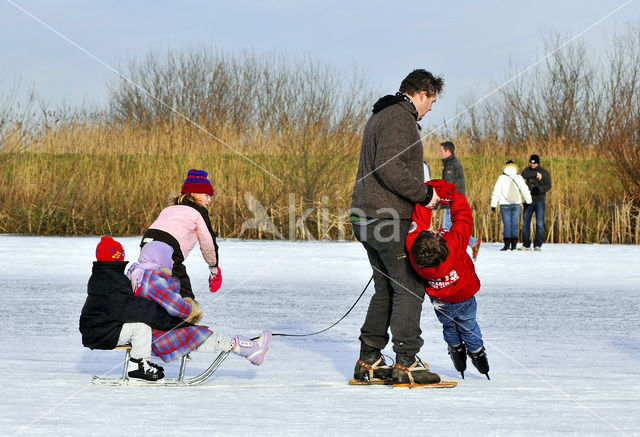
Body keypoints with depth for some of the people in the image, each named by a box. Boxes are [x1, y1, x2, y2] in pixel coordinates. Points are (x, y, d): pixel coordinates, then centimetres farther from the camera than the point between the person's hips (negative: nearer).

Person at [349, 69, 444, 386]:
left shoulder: (379, 116, 21)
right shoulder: (399, 117, -13)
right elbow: (389, 167, -24)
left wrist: (420, 191, 16)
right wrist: (424, 194, -15)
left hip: (366, 217, 10)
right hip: (388, 218, -10)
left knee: (386, 289, 14)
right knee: (409, 288, -5)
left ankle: (368, 362, 15)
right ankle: (406, 364, -5)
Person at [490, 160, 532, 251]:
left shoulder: (502, 178, -4)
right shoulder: (519, 178, 2)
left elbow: (496, 192, -4)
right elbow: (525, 190, 7)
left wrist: (493, 205, 2)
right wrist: (528, 201, 21)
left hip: (505, 205, -2)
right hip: (516, 204, 2)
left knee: (506, 224, -3)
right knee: (515, 224, 5)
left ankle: (507, 245, -7)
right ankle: (513, 246, 3)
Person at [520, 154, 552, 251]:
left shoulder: (545, 173, 0)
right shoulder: (528, 170, 6)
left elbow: (548, 186, -9)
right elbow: (523, 174, -16)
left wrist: (539, 189, -28)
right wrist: (536, 174, -22)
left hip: (540, 200, -3)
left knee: (540, 224, -9)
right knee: (525, 223, 2)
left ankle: (537, 245, -5)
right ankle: (526, 245, 10)